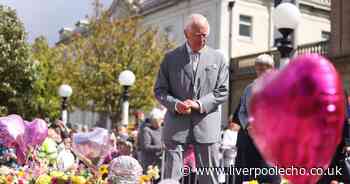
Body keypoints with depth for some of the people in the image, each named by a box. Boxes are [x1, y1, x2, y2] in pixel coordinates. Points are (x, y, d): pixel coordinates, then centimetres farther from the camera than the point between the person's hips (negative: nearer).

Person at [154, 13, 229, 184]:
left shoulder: (218, 58, 8)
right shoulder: (170, 58, 7)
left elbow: (222, 91, 4)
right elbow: (159, 90, 6)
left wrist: (200, 104, -11)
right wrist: (176, 104, -13)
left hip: (207, 126, 1)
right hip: (176, 126, 0)